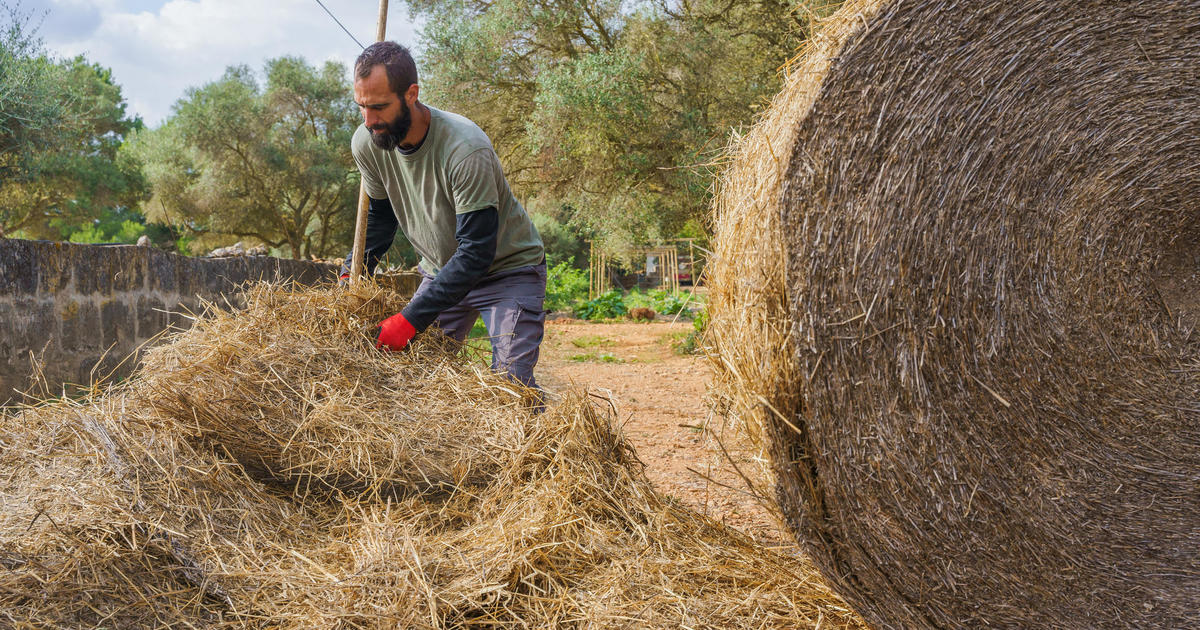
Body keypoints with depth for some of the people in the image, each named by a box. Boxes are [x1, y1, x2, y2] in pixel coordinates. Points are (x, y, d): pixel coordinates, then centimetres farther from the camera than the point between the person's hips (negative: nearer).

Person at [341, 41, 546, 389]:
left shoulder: (465, 149, -32)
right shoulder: (367, 143, -12)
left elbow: (477, 250, -31)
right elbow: (380, 215, 8)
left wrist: (412, 318, -33)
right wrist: (352, 273, -7)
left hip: (507, 268, -6)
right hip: (441, 270, 6)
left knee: (510, 381, -19)